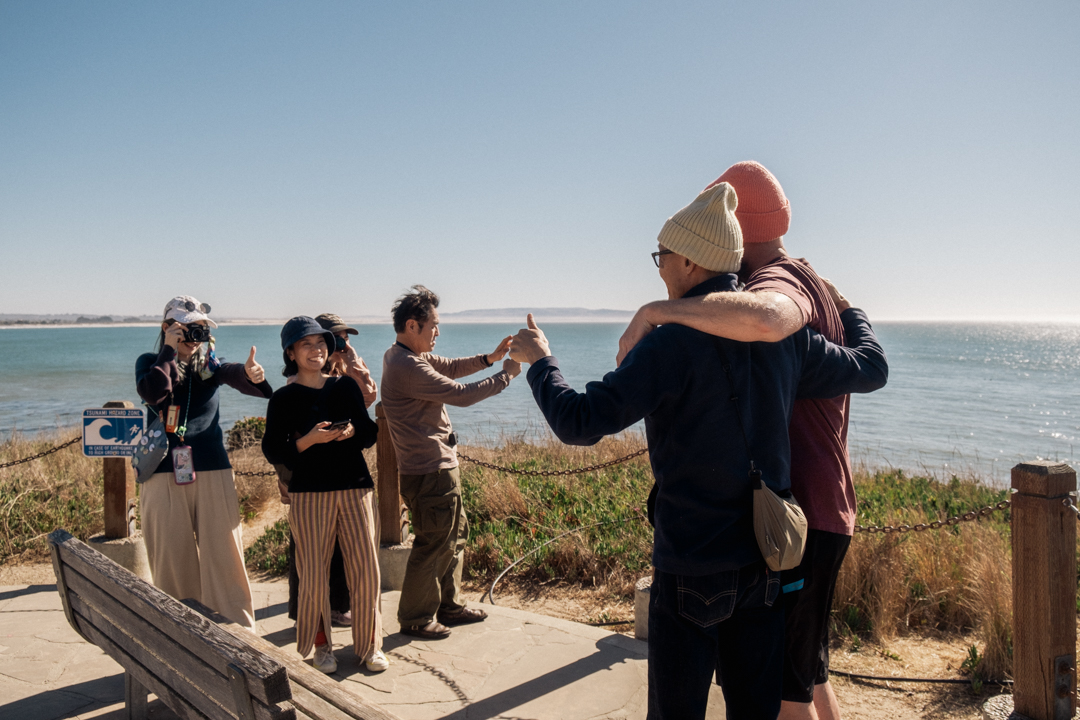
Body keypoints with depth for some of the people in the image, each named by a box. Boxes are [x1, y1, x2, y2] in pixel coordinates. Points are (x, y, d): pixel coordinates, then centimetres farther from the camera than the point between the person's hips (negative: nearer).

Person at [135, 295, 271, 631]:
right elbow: (152, 393, -17)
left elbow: (232, 373, -17)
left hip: (212, 471, 0)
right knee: (172, 559, 7)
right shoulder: (150, 362, 5)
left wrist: (250, 374, -39)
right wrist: (169, 351, -13)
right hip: (164, 475, 0)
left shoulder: (210, 364, 6)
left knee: (223, 555, 0)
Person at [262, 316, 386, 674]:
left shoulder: (346, 386, 9)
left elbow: (370, 433, 13)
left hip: (355, 488, 2)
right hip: (309, 494, -2)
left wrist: (352, 431, -8)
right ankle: (321, 645, 21)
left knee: (366, 569, 1)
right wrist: (310, 439, -17)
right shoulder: (284, 398, 1)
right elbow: (273, 451, -3)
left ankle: (370, 644, 17)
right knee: (313, 574, 1)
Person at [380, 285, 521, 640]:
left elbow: (449, 367, 18)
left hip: (439, 467, 11)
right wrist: (505, 375, -11)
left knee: (455, 535, 19)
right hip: (431, 473, -11)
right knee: (432, 545, 2)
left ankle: (449, 605, 32)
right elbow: (461, 394, -23)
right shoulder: (407, 367, -24)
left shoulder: (407, 355, 9)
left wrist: (490, 357, 5)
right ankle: (415, 618, 19)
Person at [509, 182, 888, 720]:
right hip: (765, 563, 6)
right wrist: (851, 315, 35)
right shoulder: (784, 335, -1)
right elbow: (871, 369, 15)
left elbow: (579, 422, -22)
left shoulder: (674, 343, -20)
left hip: (691, 569, -6)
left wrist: (539, 361, -3)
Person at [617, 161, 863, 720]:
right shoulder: (815, 286, 16)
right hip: (823, 508, 11)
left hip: (798, 517, -11)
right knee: (807, 672, 24)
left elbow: (764, 320, -44)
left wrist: (657, 310, -33)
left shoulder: (782, 280, -17)